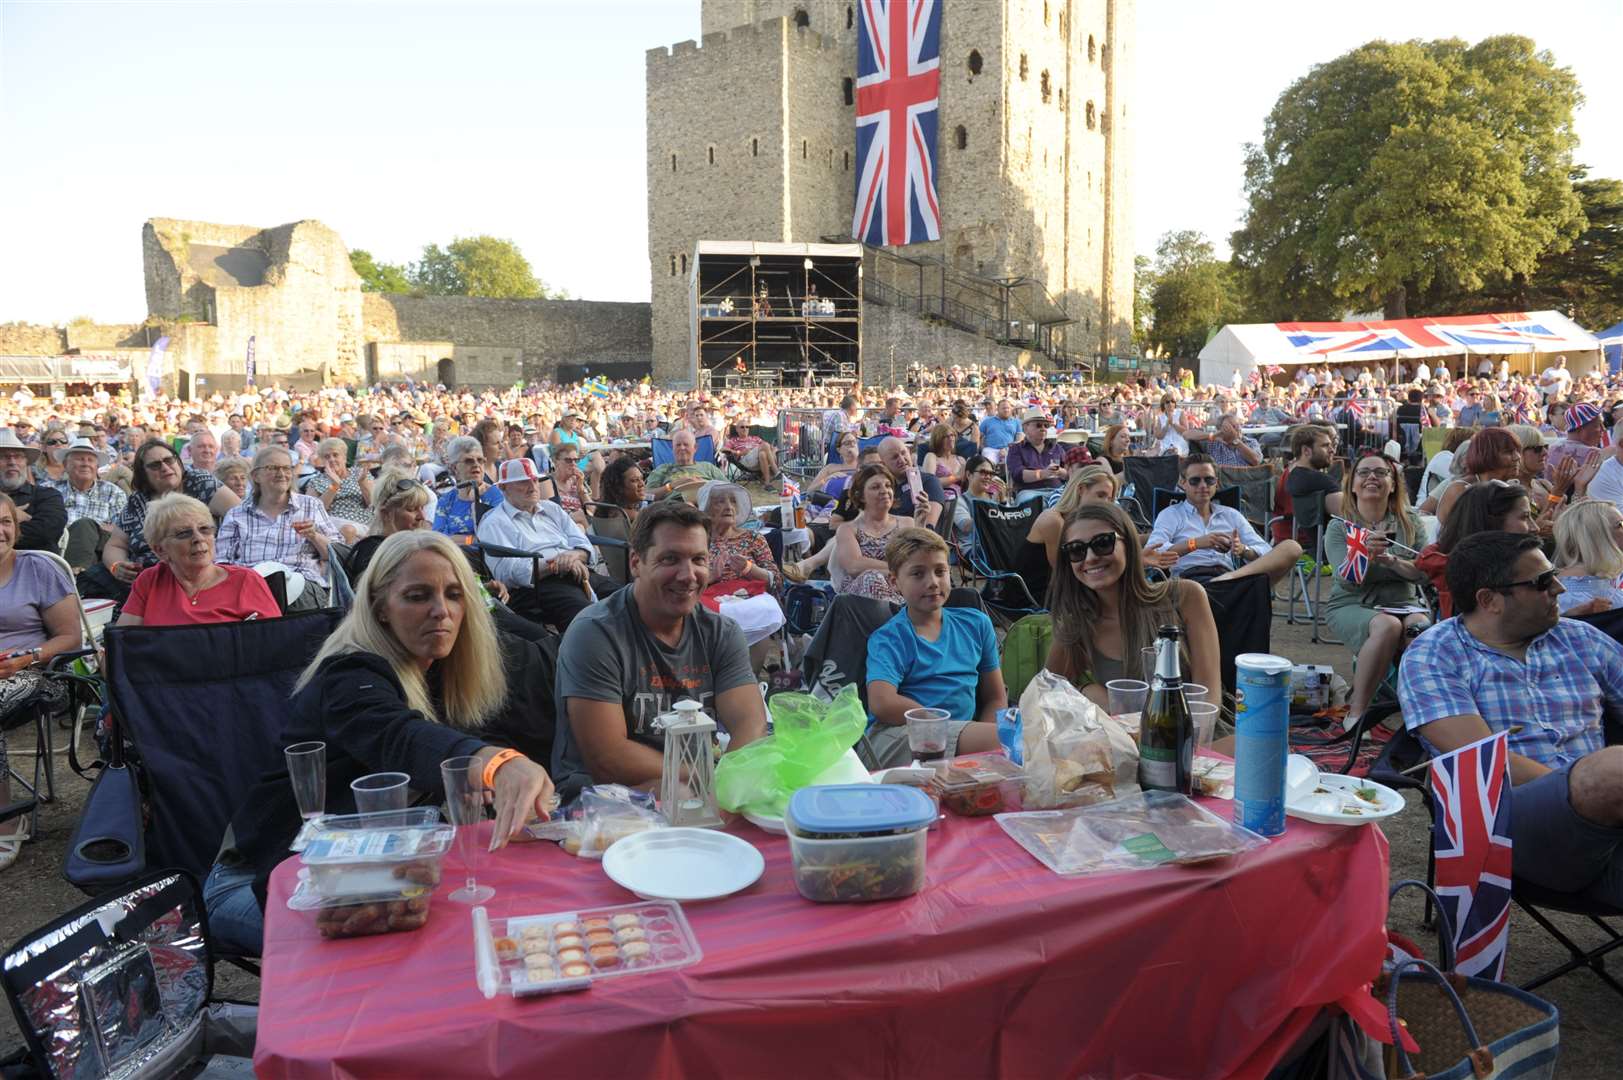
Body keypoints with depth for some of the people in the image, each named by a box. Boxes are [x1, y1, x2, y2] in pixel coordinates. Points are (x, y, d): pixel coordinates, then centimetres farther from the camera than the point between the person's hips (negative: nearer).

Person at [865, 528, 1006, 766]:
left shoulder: (976, 623, 17)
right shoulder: (888, 639, 1)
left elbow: (995, 698, 19)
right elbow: (882, 703, -17)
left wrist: (981, 741, -2)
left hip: (962, 736, 6)